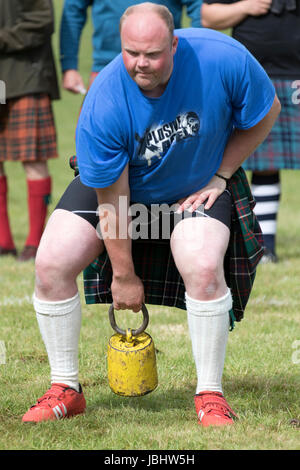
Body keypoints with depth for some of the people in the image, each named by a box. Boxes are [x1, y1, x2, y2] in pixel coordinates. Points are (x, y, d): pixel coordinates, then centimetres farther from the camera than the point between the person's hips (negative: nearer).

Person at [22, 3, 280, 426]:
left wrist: (219, 178, -12)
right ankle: (65, 390, 4)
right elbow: (113, 198, -22)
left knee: (203, 267, -28)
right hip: (116, 185, 0)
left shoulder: (222, 58, -30)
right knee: (51, 263, -14)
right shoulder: (104, 104, -31)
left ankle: (210, 395, -11)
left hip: (196, 187, 0)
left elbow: (266, 112, -9)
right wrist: (124, 276, -13)